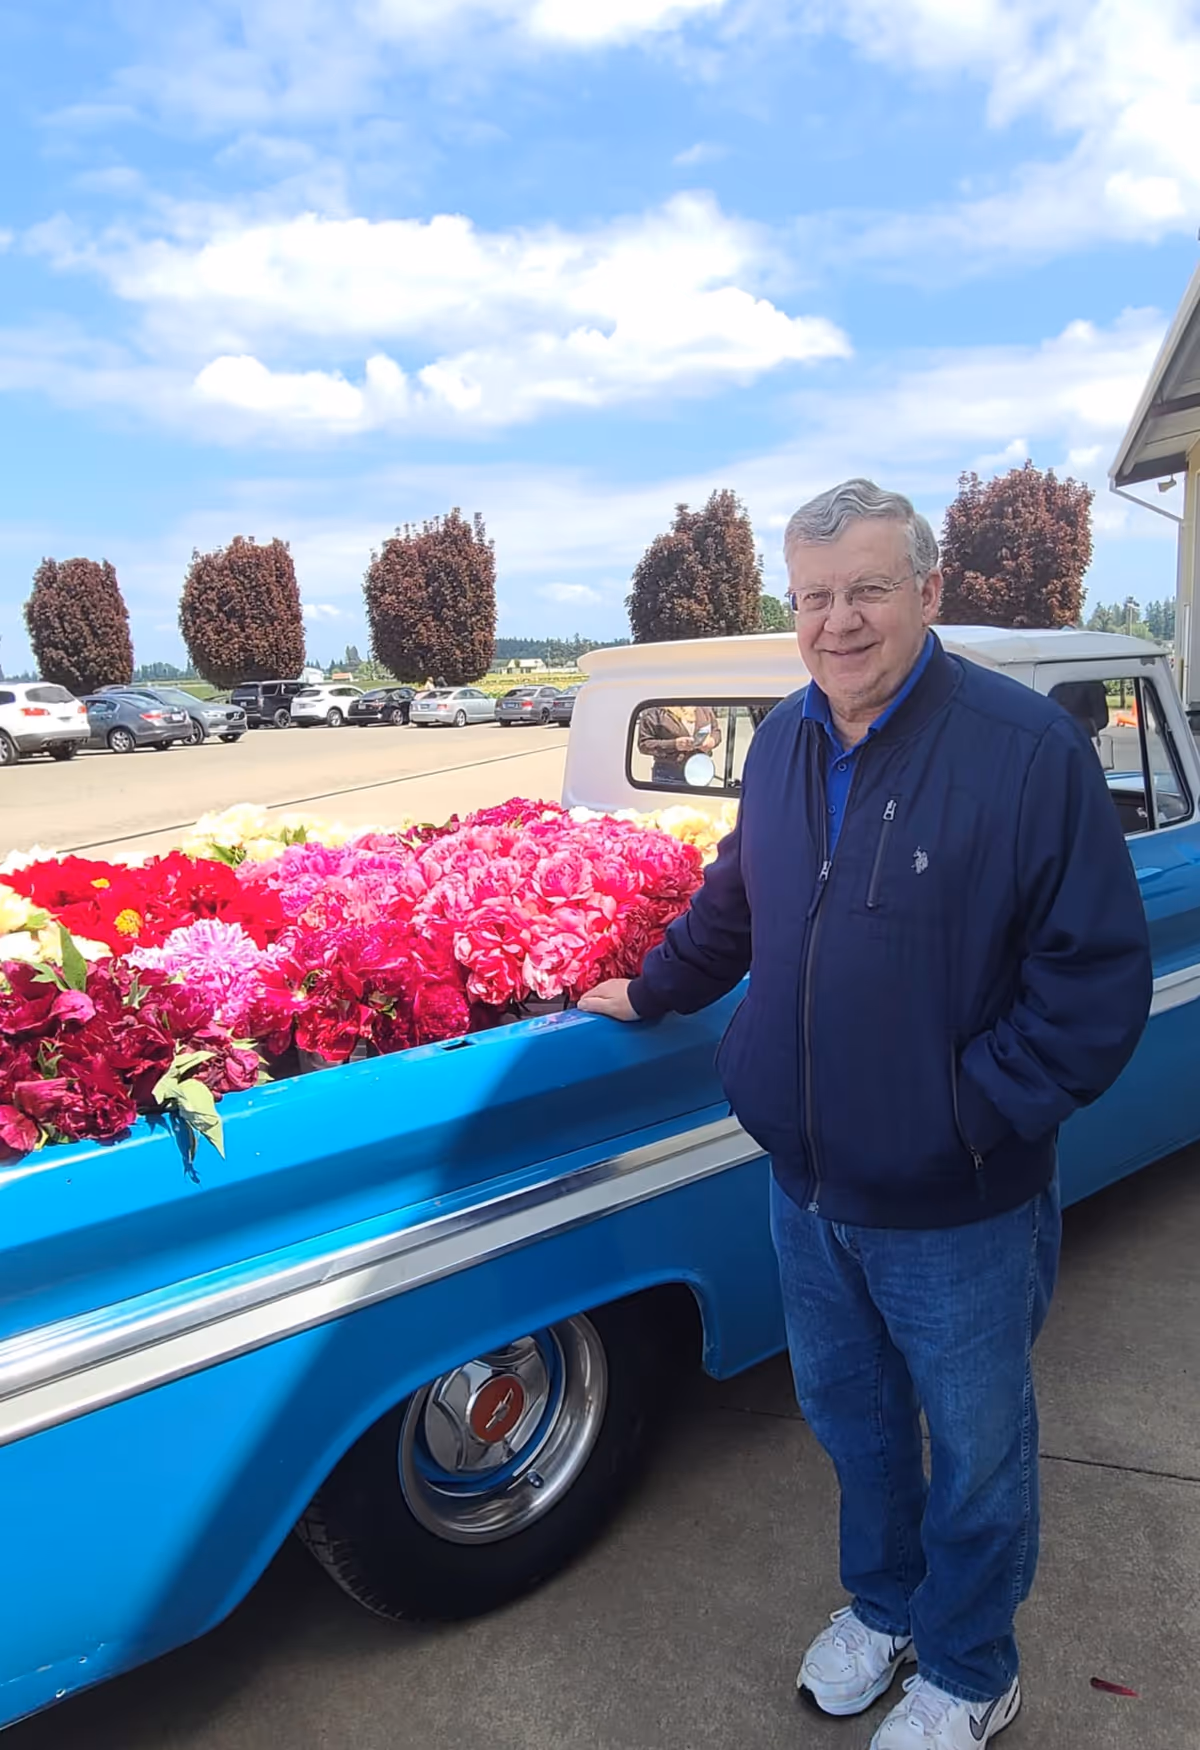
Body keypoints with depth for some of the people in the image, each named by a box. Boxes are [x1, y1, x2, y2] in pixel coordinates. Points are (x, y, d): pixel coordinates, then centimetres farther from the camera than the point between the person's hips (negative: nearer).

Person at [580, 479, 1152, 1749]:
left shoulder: (1026, 744, -19)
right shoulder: (783, 742, 0)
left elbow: (1101, 973, -18)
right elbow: (736, 900, 16)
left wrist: (980, 1113, -21)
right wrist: (649, 991, 17)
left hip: (956, 1212, -5)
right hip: (806, 1183, 6)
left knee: (976, 1449, 17)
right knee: (845, 1408, 25)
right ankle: (882, 1605, 53)